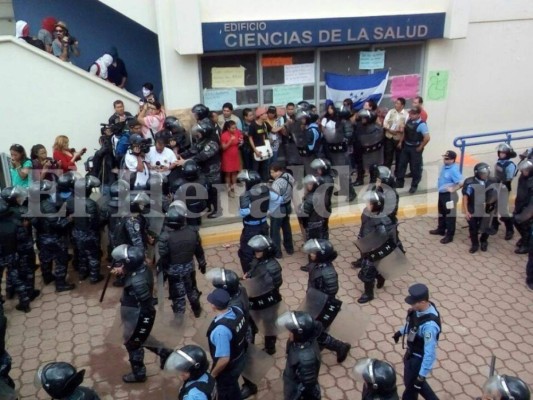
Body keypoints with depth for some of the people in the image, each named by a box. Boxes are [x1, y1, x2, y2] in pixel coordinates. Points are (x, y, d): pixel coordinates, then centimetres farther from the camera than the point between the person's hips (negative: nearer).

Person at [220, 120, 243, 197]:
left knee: (235, 172, 11)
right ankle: (229, 190, 14)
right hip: (227, 157, -5)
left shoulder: (237, 133, -3)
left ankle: (233, 188, 23)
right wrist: (230, 141, -29)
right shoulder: (224, 135, -18)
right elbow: (223, 147, -18)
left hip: (235, 155, 5)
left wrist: (240, 142, -12)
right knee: (228, 173, 5)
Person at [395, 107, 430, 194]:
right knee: (401, 164, 14)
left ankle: (414, 185, 22)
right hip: (406, 146, 7)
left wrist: (420, 147, -17)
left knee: (415, 167, 6)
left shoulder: (422, 124, -21)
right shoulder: (408, 120, 1)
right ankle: (400, 182, 30)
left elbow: (427, 138, -25)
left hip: (415, 148, -7)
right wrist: (400, 142, 10)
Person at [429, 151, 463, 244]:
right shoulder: (445, 166, 2)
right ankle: (441, 229, 42)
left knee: (450, 215, 3)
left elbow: (461, 182, -33)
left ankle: (449, 235, 13)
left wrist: (453, 189, -23)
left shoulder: (454, 170, -26)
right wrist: (440, 188, 11)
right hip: (441, 193, 10)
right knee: (441, 213, 24)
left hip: (449, 195, -10)